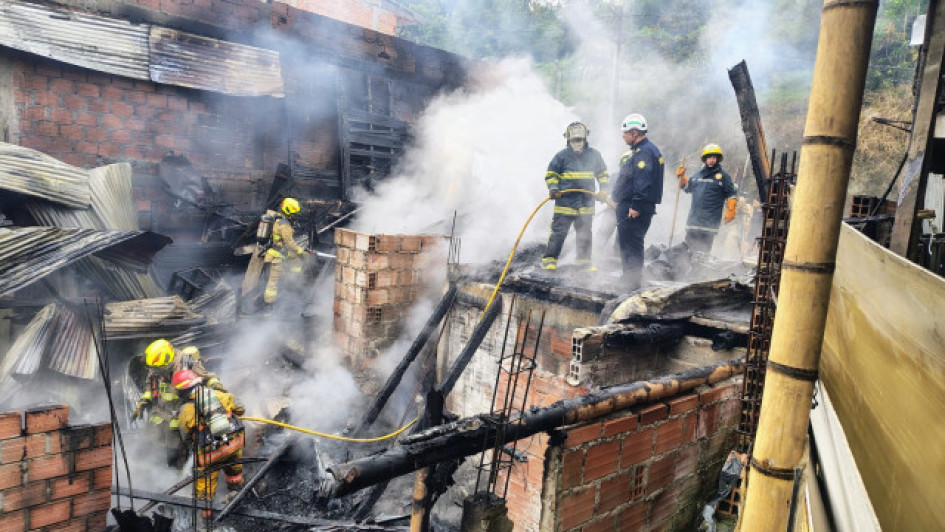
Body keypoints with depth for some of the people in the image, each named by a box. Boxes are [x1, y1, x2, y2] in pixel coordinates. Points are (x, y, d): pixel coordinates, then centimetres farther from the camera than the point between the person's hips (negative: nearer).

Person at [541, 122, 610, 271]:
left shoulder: (594, 155, 8)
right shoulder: (562, 156, -1)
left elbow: (603, 174, 20)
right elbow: (551, 174, 7)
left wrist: (604, 189, 6)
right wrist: (553, 188, -10)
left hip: (586, 201, 3)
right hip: (565, 201, -3)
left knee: (585, 233, 11)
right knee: (559, 232, -5)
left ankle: (585, 260, 23)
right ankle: (549, 259, 2)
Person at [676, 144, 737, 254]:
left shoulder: (723, 176, 1)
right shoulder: (698, 175, 15)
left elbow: (731, 195, 2)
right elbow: (687, 187, 31)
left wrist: (730, 210, -10)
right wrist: (681, 177, 14)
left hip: (711, 220, -5)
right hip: (694, 218, 5)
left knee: (704, 248, -7)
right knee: (690, 245, 9)